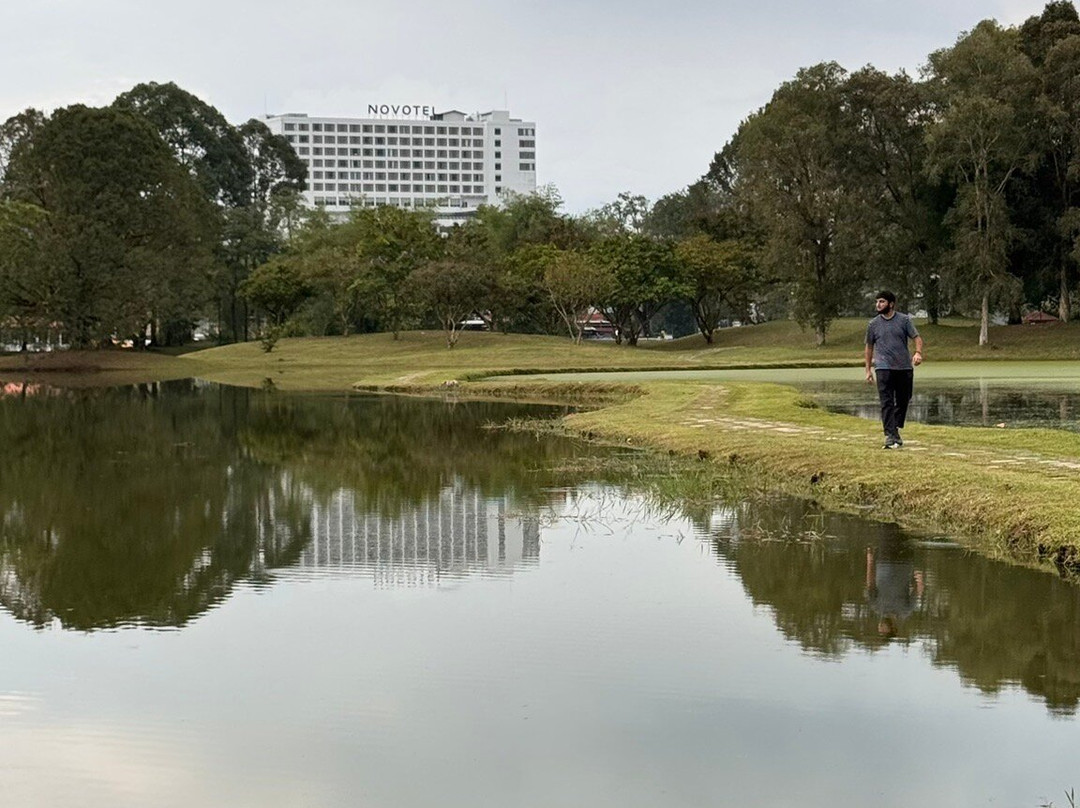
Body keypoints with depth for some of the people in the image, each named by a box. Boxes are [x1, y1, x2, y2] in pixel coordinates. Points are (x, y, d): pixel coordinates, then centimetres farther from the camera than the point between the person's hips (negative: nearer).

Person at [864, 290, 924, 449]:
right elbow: (869, 347, 14)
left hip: (904, 367, 1)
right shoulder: (873, 324, 7)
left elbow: (917, 337, 0)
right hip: (884, 368, -1)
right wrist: (868, 369, 12)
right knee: (887, 403, -10)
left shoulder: (904, 320, 3)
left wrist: (918, 352, -21)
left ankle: (895, 430, 27)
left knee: (903, 401, 10)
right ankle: (890, 436, -14)